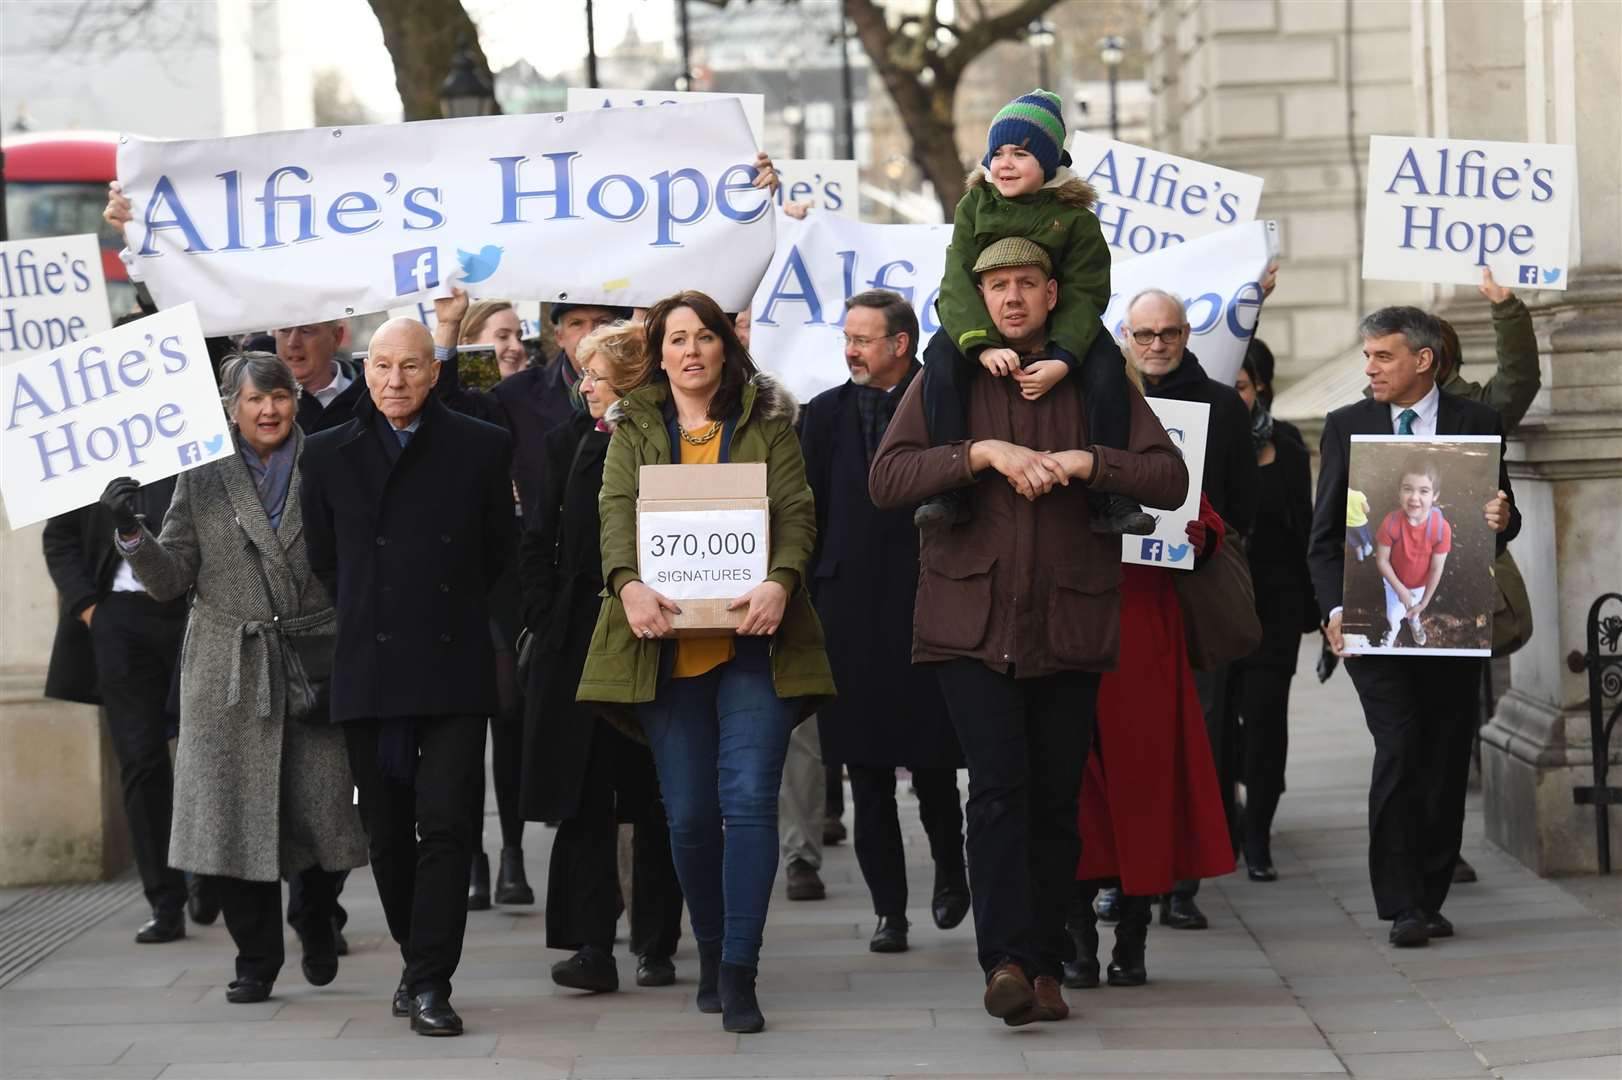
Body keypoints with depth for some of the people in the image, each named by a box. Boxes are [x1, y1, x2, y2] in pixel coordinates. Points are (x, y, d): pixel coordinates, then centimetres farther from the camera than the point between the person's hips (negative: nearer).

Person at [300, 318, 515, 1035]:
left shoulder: (482, 449, 2)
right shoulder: (329, 454, 7)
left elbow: (499, 552, 12)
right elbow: (323, 562, 16)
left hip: (453, 667, -2)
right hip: (367, 672, 2)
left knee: (448, 825, -9)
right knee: (388, 834, 8)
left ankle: (430, 983, -8)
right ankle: (418, 960, 23)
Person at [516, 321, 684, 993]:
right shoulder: (571, 440, 7)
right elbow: (538, 544, 10)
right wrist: (545, 622, 1)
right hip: (577, 646, 2)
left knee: (655, 805, 5)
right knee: (583, 802, -3)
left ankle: (656, 945, 14)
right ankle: (591, 948, -3)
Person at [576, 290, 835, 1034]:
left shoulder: (766, 423, 9)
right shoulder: (633, 430, 13)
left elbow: (797, 512, -1)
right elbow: (616, 513, -2)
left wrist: (780, 582, -20)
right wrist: (627, 584, -21)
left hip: (752, 638, -2)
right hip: (667, 641, 2)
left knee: (748, 799, -11)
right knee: (689, 813, 5)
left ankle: (738, 972, -10)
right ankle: (711, 953, 23)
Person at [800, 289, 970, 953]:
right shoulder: (826, 414, 9)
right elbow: (805, 515, 10)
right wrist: (805, 600, 4)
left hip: (927, 607, -3)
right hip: (851, 616, 3)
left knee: (932, 765, 0)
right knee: (867, 772, 3)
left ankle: (950, 873, 25)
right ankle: (889, 909, 9)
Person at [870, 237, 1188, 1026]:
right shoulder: (946, 378, 8)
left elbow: (1171, 480, 2)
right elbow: (886, 479, -4)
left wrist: (1080, 462, -12)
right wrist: (983, 452, -15)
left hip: (1069, 625, 2)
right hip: (972, 621, -2)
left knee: (1055, 798, 5)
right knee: (998, 785, -15)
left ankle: (1046, 964, 13)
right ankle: (1006, 960, -19)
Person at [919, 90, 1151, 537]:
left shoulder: (1073, 216, -5)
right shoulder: (974, 206, -1)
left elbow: (1084, 294, -13)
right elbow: (958, 281, -13)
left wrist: (1062, 359, -32)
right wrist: (982, 345, -33)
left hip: (1055, 329, -1)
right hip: (983, 325, 1)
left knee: (1106, 365, -29)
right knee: (941, 362, -31)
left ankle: (1108, 499, -26)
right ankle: (946, 491, -29)